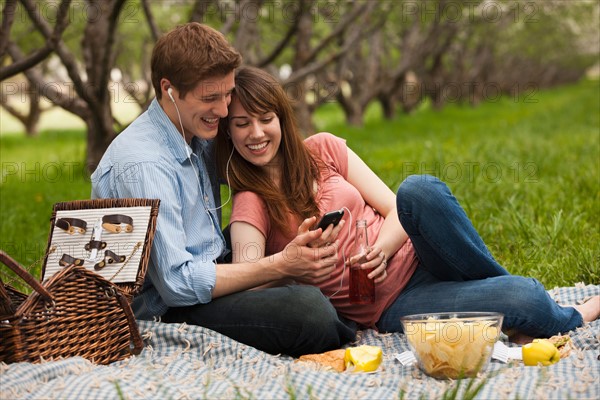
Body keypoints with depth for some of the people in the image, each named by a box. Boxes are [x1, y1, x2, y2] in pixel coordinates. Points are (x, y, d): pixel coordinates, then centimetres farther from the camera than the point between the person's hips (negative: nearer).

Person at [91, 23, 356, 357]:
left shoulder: (199, 136, 6)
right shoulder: (143, 165, -22)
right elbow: (176, 284, -25)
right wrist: (280, 266, -25)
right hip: (169, 313, -10)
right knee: (307, 307, -30)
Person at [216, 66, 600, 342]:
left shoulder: (322, 149, 5)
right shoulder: (251, 203, -3)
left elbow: (396, 210, 4)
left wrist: (379, 251, -16)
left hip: (417, 259, 3)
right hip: (391, 305, -3)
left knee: (418, 189, -33)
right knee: (524, 300, -30)